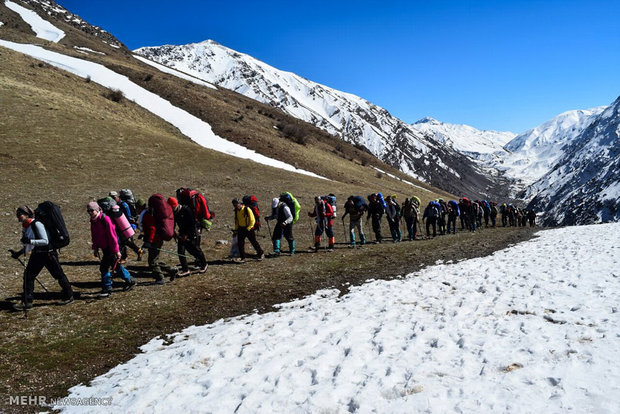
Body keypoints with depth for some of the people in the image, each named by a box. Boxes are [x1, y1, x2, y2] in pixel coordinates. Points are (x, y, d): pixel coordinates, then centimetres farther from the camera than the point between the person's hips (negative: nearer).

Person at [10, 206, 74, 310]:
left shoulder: (37, 224, -20)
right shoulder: (25, 227, 6)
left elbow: (45, 241, -25)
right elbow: (28, 246, 16)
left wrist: (30, 241, -32)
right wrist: (18, 253, 4)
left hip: (48, 253, -8)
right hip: (37, 254, 8)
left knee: (58, 275, 3)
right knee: (28, 275, 2)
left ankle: (69, 296, 19)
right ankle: (27, 302, 9)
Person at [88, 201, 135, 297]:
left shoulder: (105, 219, -19)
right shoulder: (93, 221, 6)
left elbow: (112, 235, -20)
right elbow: (94, 236, 16)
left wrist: (116, 250, -19)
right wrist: (95, 248, 14)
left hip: (110, 248, -9)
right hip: (104, 248, 9)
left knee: (104, 267, -9)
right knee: (116, 266, 16)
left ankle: (107, 289, 3)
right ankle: (130, 281, 29)